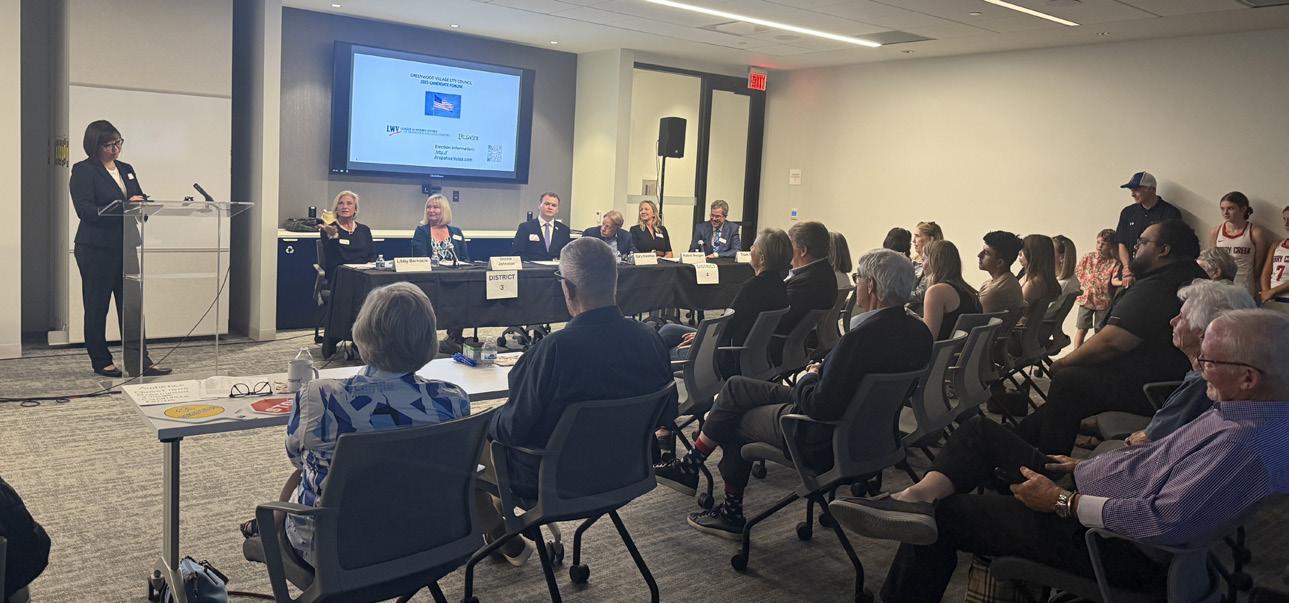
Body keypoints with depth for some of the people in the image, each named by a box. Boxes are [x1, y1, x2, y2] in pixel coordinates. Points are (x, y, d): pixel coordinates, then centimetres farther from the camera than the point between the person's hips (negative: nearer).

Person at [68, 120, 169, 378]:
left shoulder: (126, 169, 14)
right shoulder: (83, 171, -6)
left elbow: (140, 200, 16)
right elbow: (85, 210, -16)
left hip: (125, 246, 6)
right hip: (96, 249, -5)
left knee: (132, 305, 1)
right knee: (97, 306, 5)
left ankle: (138, 363, 2)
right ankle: (101, 362, 16)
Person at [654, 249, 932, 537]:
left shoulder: (862, 337, -31)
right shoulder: (918, 332, -3)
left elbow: (820, 407, -28)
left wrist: (808, 378, -9)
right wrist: (822, 371, 0)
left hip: (826, 442, -9)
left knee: (734, 419, 10)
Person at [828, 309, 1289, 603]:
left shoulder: (1246, 448, -28)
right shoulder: (1246, 414, 3)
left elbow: (1166, 521, -36)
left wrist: (1063, 501, -25)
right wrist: (1082, 466, 9)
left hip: (1116, 546, -10)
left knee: (942, 517, -6)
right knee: (981, 432, 6)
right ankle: (918, 497, -15)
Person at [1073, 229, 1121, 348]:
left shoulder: (1114, 263, -5)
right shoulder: (1087, 258, 2)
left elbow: (1114, 280, -15)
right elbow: (1077, 276, 8)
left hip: (1103, 301, -1)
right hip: (1086, 299, 1)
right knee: (1081, 329, 3)